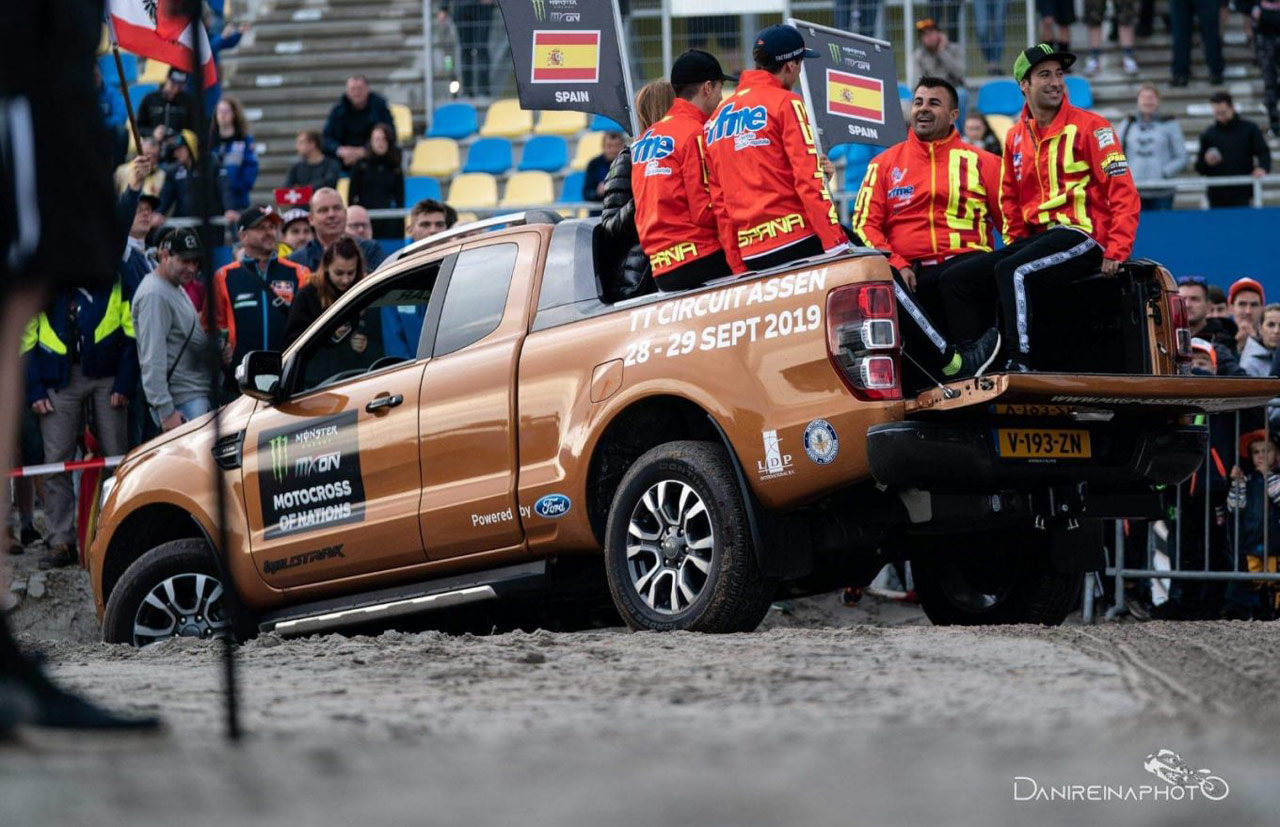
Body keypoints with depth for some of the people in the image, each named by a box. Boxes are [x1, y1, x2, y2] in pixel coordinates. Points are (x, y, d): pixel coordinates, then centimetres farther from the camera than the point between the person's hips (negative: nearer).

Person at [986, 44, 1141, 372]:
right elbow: (1010, 200, 25)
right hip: (1037, 235, 7)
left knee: (1012, 271, -28)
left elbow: (1123, 192, -9)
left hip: (1083, 236, -7)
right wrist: (1015, 243, 9)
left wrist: (1116, 252, -16)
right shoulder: (1016, 137, 14)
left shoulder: (1090, 126, -5)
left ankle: (1020, 361, -30)